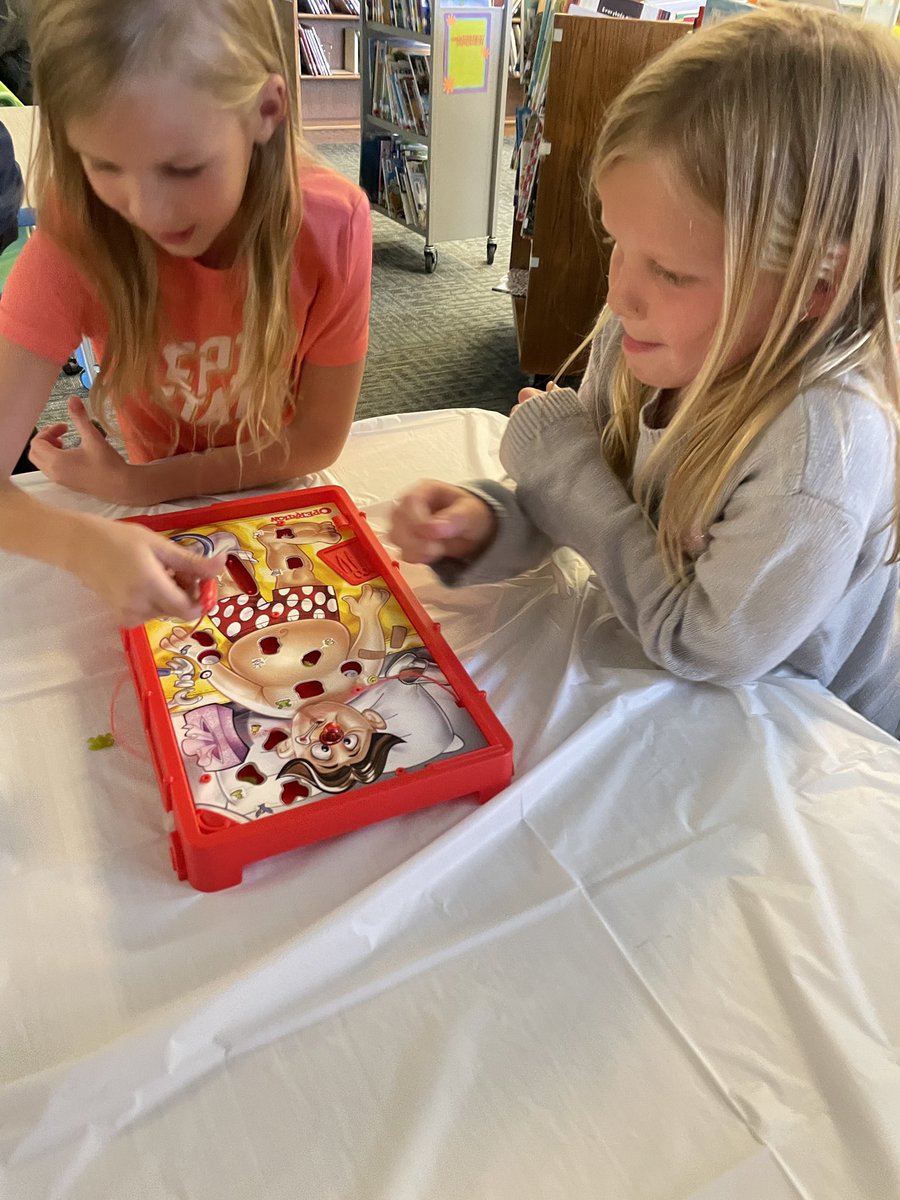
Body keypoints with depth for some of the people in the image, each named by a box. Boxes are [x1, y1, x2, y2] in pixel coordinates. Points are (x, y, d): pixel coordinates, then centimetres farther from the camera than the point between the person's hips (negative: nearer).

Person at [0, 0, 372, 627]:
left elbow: (318, 439, -15)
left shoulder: (332, 224, -23)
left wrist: (135, 486, -18)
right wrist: (82, 540, -45)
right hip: (165, 529, 1)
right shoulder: (77, 235, -22)